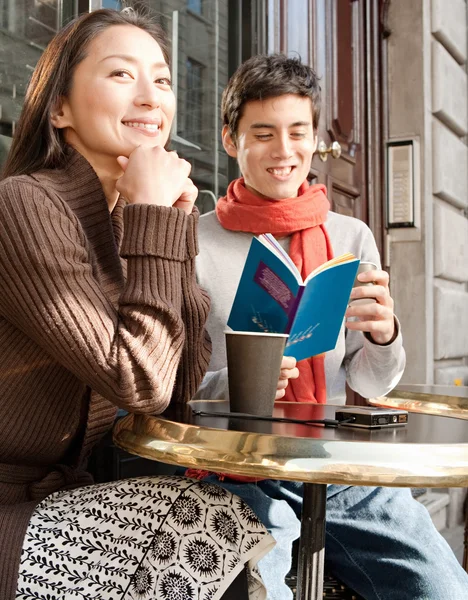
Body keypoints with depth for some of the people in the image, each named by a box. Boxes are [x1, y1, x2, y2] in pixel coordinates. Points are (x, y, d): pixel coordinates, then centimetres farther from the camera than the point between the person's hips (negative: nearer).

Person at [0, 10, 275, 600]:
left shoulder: (134, 220, 6)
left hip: (57, 497, 7)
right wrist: (154, 221, -17)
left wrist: (175, 223, -5)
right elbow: (141, 383, -21)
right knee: (234, 529, -13)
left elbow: (180, 385, 0)